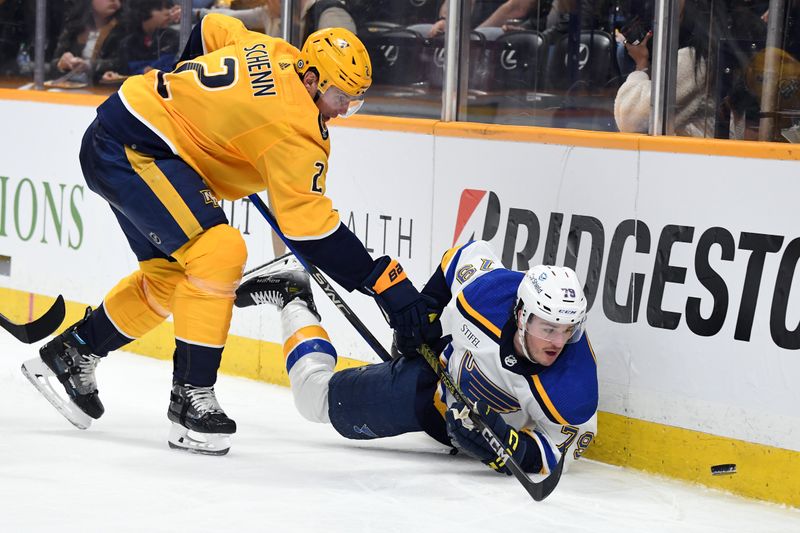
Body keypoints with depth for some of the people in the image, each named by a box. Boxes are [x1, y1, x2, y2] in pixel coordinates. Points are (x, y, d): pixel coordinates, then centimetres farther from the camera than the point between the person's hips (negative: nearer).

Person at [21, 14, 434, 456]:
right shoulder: (295, 126, -20)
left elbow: (210, 30, 24)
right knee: (218, 252, -20)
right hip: (131, 148, -11)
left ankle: (68, 355, 31)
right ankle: (192, 397, -17)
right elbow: (309, 225, -23)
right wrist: (383, 281, -23)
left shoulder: (275, 53, 5)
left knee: (171, 275, 17)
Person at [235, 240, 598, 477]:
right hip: (438, 372, 0)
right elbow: (469, 255, -13)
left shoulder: (574, 388, -40)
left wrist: (504, 444, -45)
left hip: (499, 424, 1)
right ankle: (292, 297, 31)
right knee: (318, 397, 11)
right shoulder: (488, 292, -36)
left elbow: (555, 454, -28)